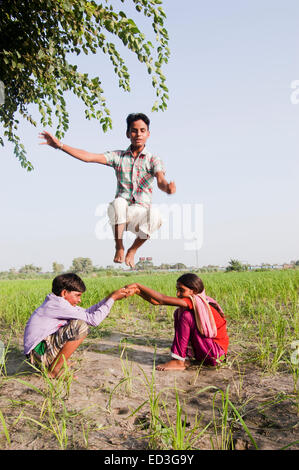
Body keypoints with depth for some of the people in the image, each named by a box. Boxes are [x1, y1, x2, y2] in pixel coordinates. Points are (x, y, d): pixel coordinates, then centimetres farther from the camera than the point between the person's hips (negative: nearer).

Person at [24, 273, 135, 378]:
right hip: (37, 352, -10)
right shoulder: (58, 304, -20)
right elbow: (94, 320, -20)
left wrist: (109, 297, 4)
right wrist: (113, 298, -12)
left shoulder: (55, 302, 10)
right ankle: (54, 370, -12)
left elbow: (87, 312, 12)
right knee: (80, 326, -23)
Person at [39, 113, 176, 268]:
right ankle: (119, 248, -14)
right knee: (119, 202, -36)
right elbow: (88, 157, 3)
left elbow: (160, 181, -15)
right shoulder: (118, 156, 11)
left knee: (155, 216, -35)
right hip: (120, 214, 1)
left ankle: (132, 250, -7)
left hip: (141, 212, 0)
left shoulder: (154, 160, 5)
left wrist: (167, 187, -41)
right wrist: (59, 145, -4)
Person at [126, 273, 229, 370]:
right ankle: (185, 359, 0)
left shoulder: (197, 301, -22)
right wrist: (138, 291, -12)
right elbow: (157, 302, -2)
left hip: (217, 352, -9)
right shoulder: (197, 302, 3)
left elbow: (162, 300, -28)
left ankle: (178, 361, -12)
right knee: (178, 313, 2)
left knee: (186, 315, -21)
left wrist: (138, 285, -25)